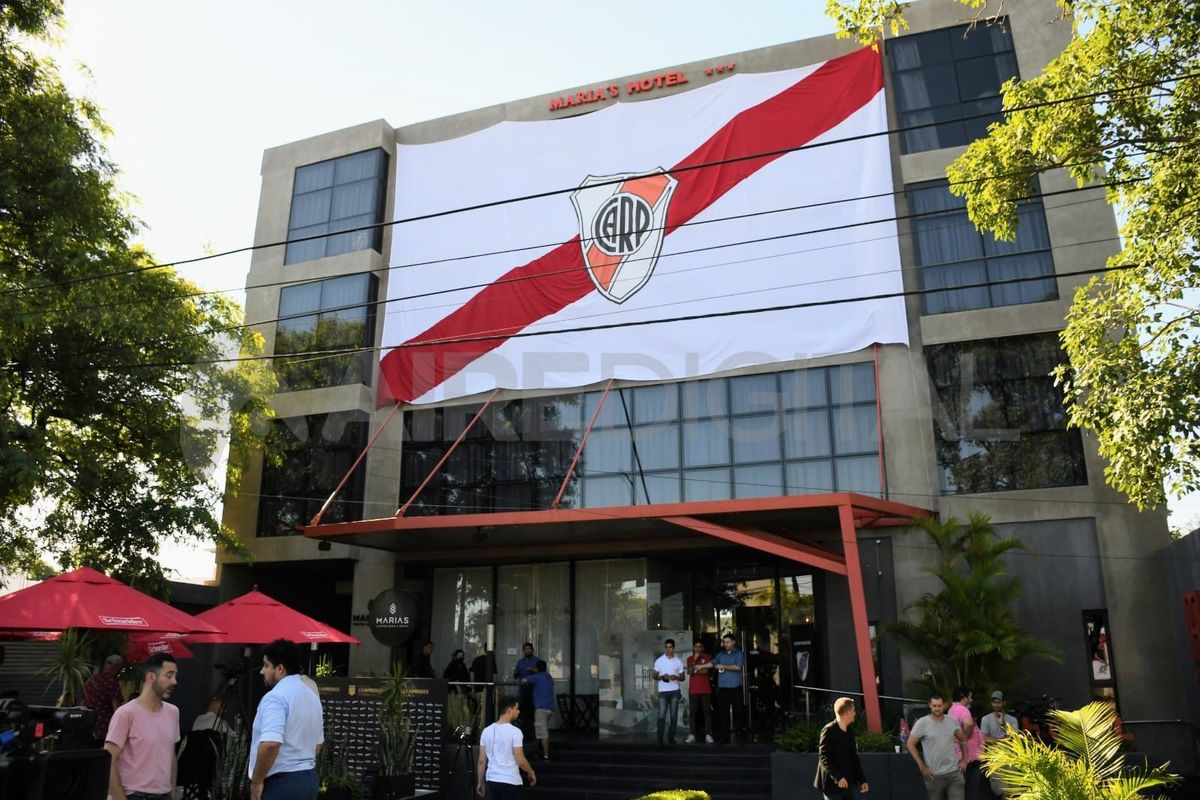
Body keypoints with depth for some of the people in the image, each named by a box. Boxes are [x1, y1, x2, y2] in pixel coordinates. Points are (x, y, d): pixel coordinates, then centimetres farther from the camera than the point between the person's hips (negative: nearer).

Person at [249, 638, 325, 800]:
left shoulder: (275, 697, -15)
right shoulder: (311, 696, 13)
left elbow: (271, 743, -27)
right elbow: (318, 742, 22)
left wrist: (257, 780, -17)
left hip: (280, 782, -9)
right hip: (308, 778, 9)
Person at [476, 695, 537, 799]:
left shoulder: (486, 731, 3)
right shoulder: (515, 731, -16)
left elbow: (481, 761, 6)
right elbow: (520, 761, -14)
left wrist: (480, 782, 15)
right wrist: (531, 773, 4)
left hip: (492, 780, 7)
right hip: (510, 782, -7)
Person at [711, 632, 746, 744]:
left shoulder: (738, 654, 2)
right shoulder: (720, 654, 13)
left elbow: (738, 667, -12)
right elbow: (713, 663, -1)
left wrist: (723, 666, -11)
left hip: (736, 688, -3)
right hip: (722, 688, 3)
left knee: (738, 711, 2)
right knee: (722, 713, 3)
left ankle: (738, 733, 13)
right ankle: (724, 737, 8)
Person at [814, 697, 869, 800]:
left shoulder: (849, 732, 12)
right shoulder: (829, 730, -12)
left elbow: (854, 757, 17)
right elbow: (824, 757, -17)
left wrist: (862, 779, 11)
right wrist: (837, 777, -23)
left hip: (848, 783, 8)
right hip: (832, 783, -8)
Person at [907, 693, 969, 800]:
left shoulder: (953, 721, 3)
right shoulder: (922, 723, -10)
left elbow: (963, 740, 18)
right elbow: (910, 744, -8)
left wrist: (964, 760, 8)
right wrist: (922, 766, -11)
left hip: (954, 772, 3)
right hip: (934, 775, -2)